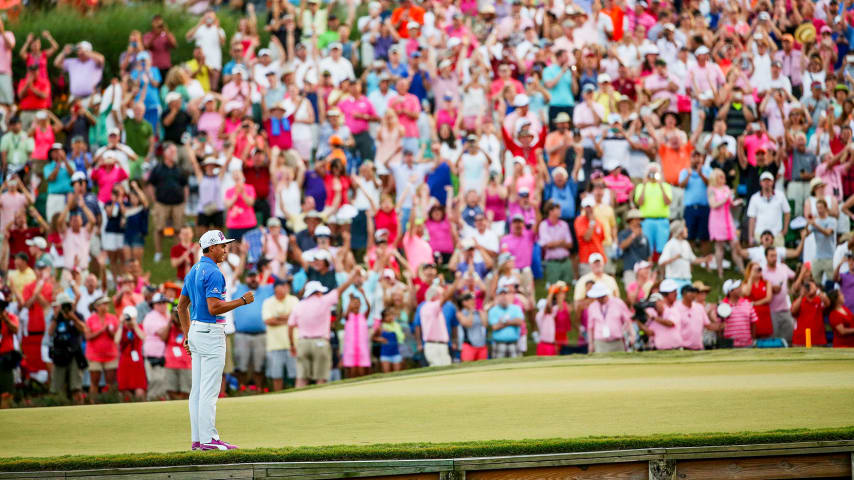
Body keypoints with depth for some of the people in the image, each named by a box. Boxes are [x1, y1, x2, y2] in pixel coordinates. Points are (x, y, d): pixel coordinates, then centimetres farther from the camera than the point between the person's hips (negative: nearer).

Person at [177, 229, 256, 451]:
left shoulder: (193, 271, 15)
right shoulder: (213, 273, -15)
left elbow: (182, 305, 20)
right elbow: (213, 307, -23)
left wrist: (187, 335, 22)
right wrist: (242, 301, -15)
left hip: (196, 331, 10)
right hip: (211, 332, -10)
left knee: (197, 389, 8)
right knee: (209, 390, -8)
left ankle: (197, 439, 10)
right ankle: (208, 438, -9)